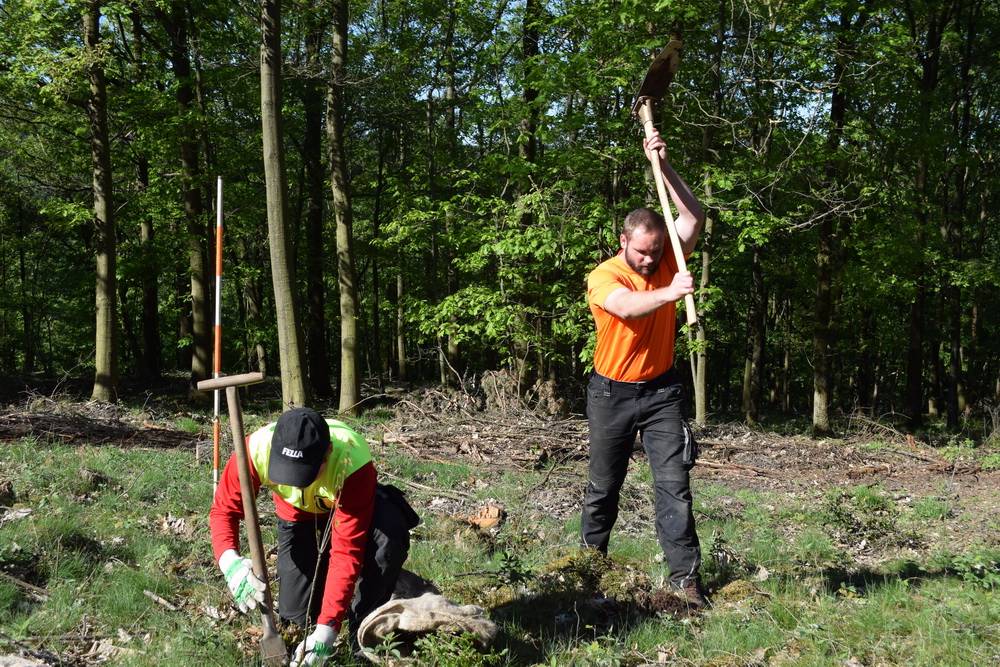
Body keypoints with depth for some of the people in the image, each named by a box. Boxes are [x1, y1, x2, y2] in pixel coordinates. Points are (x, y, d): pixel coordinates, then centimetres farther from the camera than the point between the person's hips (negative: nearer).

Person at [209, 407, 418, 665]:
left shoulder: (352, 462, -42)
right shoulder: (256, 449, -37)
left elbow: (346, 550, -40)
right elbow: (223, 509, -25)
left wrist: (326, 630, -45)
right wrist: (229, 561, -48)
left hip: (348, 502, -2)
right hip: (297, 515, 2)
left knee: (389, 534, -36)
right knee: (297, 615, -6)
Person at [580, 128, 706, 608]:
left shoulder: (665, 262, -2)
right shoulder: (602, 277, -14)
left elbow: (693, 217, -11)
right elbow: (627, 306, -35)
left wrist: (662, 166, -19)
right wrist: (669, 292, -53)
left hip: (660, 390, 2)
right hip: (612, 393, -2)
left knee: (674, 483, -7)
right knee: (603, 485, 12)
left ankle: (684, 575, -6)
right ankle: (592, 557, 32)